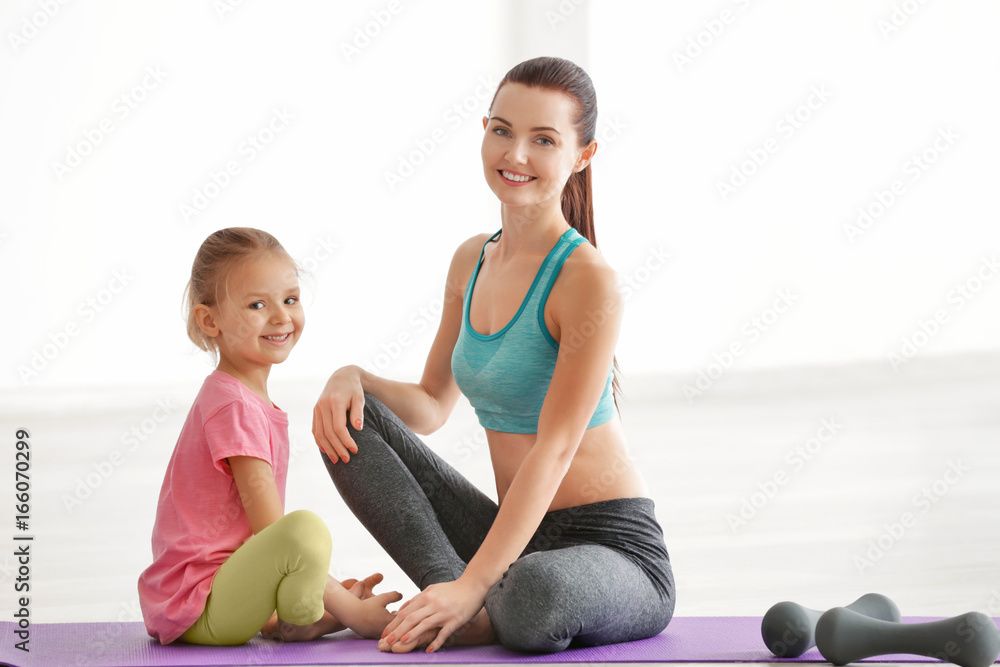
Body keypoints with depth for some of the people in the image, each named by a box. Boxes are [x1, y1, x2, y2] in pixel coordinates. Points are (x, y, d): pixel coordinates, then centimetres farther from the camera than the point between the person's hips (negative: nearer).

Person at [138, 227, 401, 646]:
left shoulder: (250, 398, 14)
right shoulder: (235, 406, -17)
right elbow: (271, 531, -21)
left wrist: (339, 595, 9)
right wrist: (350, 611, -17)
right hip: (197, 605, -10)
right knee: (308, 528, -32)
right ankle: (295, 624, -7)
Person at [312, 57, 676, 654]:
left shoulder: (588, 279, -17)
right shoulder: (472, 261, 8)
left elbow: (554, 450, -21)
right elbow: (433, 407, 17)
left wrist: (472, 587, -27)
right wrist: (355, 379, -5)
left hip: (614, 550, -7)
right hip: (517, 537, 8)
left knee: (532, 595, -42)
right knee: (348, 419, -3)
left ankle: (474, 610, -6)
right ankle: (460, 604, -12)